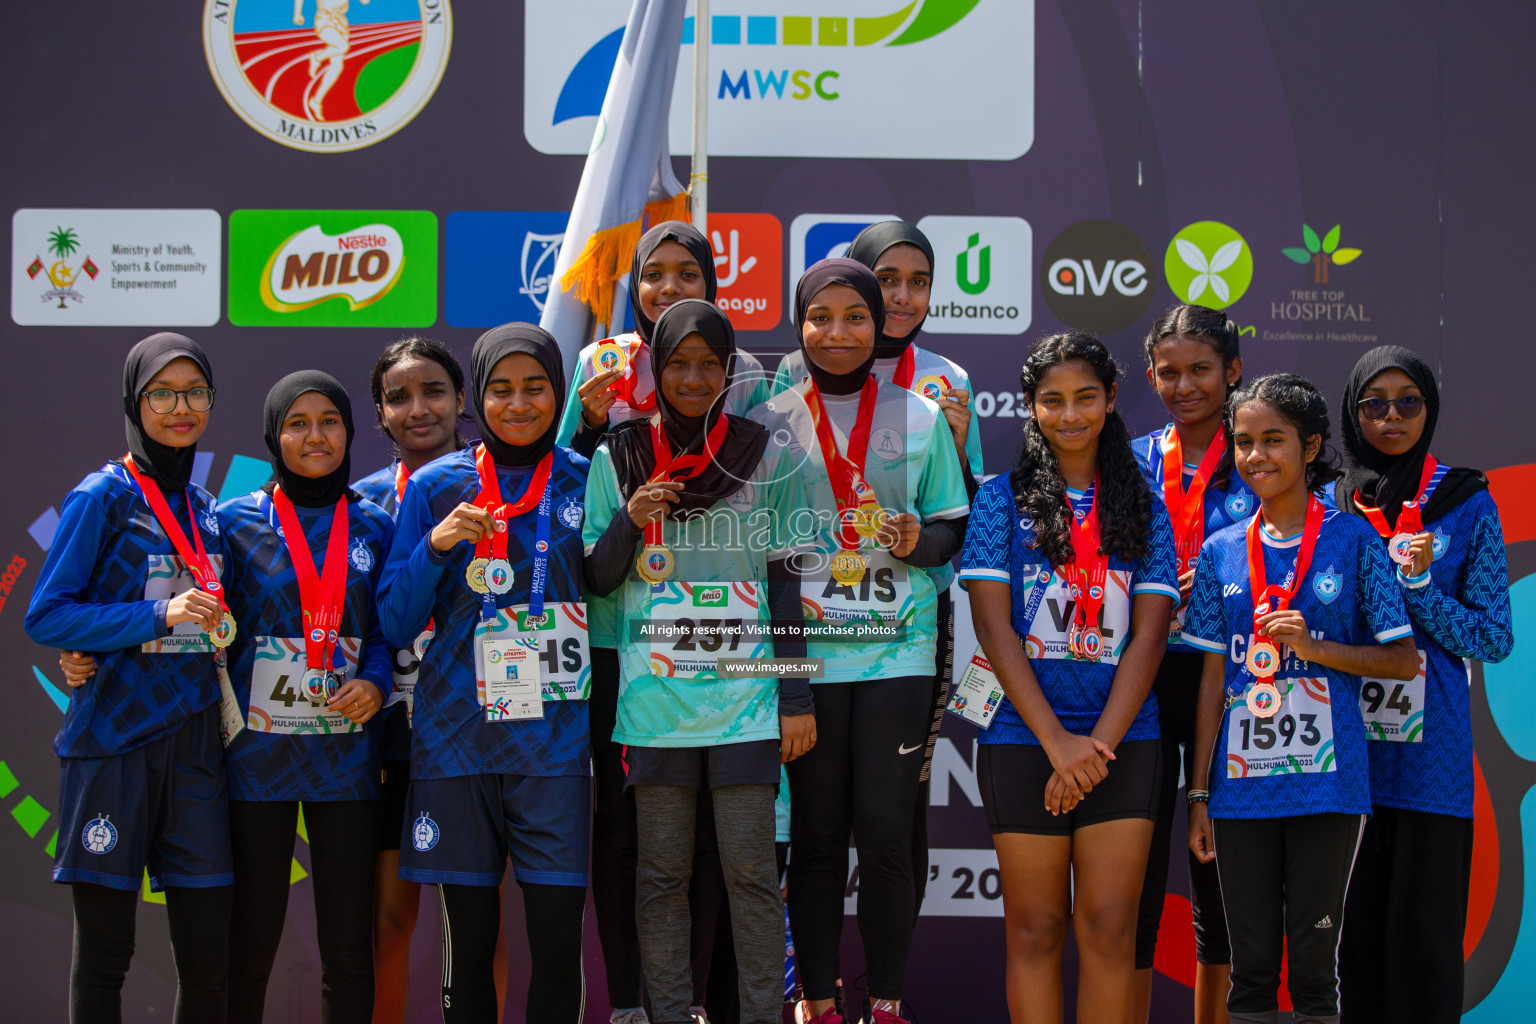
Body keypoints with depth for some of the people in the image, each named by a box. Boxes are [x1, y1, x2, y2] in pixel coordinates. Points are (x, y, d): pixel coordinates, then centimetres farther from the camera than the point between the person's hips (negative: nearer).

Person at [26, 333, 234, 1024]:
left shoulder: (206, 508, 15)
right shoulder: (103, 496, -3)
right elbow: (45, 617, -8)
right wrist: (158, 618, -17)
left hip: (193, 740, 5)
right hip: (113, 738, -5)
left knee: (208, 956, 2)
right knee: (104, 951, 0)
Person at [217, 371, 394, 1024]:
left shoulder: (374, 527, 10)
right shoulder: (237, 520, 4)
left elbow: (389, 626, 12)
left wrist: (375, 683, -7)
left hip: (346, 750, 2)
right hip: (257, 746, -2)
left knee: (349, 947, 2)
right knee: (249, 944, 1)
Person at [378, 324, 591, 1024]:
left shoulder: (585, 482, 7)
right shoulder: (436, 487, 6)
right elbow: (396, 624, 3)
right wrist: (435, 547, -10)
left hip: (555, 736, 0)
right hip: (457, 736, 0)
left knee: (558, 932, -5)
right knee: (468, 933, 3)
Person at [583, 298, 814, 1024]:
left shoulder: (761, 457, 4)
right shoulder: (617, 460, 5)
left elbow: (784, 583, 6)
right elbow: (594, 580, 7)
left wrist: (797, 699, 3)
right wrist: (629, 522, -13)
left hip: (744, 700, -1)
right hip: (655, 701, 1)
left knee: (751, 870, -2)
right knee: (662, 874, 4)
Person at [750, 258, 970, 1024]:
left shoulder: (921, 419, 6)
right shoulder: (771, 423, 6)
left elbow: (954, 528, 9)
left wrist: (919, 542, -12)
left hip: (897, 652, 0)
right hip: (803, 655, 0)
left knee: (885, 831, -5)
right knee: (815, 835, 3)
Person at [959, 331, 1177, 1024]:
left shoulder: (1141, 505, 10)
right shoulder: (1003, 498, 5)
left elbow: (1148, 636, 3)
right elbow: (993, 627, -3)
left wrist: (1098, 742, -10)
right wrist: (1058, 741, -12)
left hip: (1121, 738, 1)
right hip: (1023, 736, -1)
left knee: (1110, 927, -3)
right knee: (1035, 929, 2)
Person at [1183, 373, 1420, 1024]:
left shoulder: (1352, 541, 1)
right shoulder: (1221, 552, 9)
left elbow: (1404, 661, 1)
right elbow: (1213, 679, 11)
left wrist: (1314, 648, -13)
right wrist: (1199, 795, 7)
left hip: (1326, 779, -3)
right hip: (1241, 786, 3)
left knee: (1315, 966, 0)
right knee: (1250, 969, 6)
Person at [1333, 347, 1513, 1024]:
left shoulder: (1467, 505, 2)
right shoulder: (1330, 506, 9)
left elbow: (1495, 640, -1)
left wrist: (1419, 585, -13)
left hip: (1429, 755, -2)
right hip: (1343, 747, 2)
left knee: (1423, 930, -1)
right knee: (1352, 925, 5)